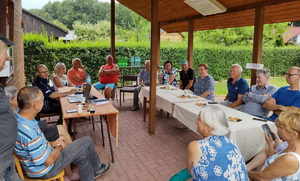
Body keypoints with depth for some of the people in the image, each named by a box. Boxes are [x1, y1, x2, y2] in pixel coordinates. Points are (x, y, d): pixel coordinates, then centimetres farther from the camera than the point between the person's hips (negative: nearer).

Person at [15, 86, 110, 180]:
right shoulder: (29, 131, -37)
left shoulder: (18, 119, -8)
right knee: (87, 142, -1)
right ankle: (97, 169, 26)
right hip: (44, 170, -8)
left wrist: (52, 145, 1)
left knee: (83, 154, 17)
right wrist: (59, 148, -10)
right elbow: (48, 161, -28)